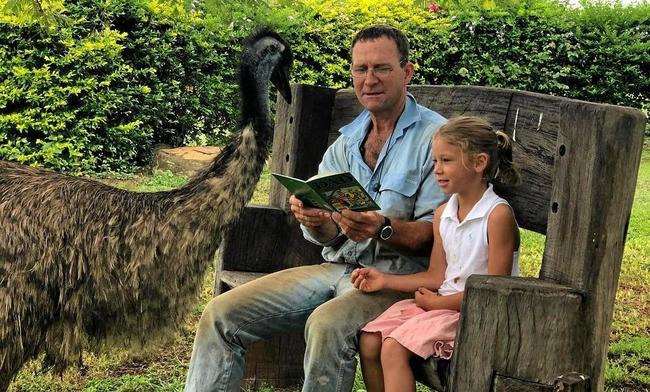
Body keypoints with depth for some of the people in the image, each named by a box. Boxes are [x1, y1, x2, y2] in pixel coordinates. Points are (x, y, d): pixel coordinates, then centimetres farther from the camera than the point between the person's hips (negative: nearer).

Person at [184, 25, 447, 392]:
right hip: (337, 267, 7)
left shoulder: (436, 136, -6)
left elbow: (435, 234, -12)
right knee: (221, 315, -7)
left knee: (327, 325, -37)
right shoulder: (347, 141, 13)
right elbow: (329, 236, 8)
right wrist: (314, 220, -16)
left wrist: (383, 229, -31)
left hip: (396, 277, -6)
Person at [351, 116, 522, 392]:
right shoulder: (442, 214, 10)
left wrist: (437, 302, -12)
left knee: (394, 348, -22)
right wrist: (385, 280, 1)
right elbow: (437, 276, 12)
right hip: (443, 302, 8)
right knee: (369, 340, -7)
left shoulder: (498, 214, -15)